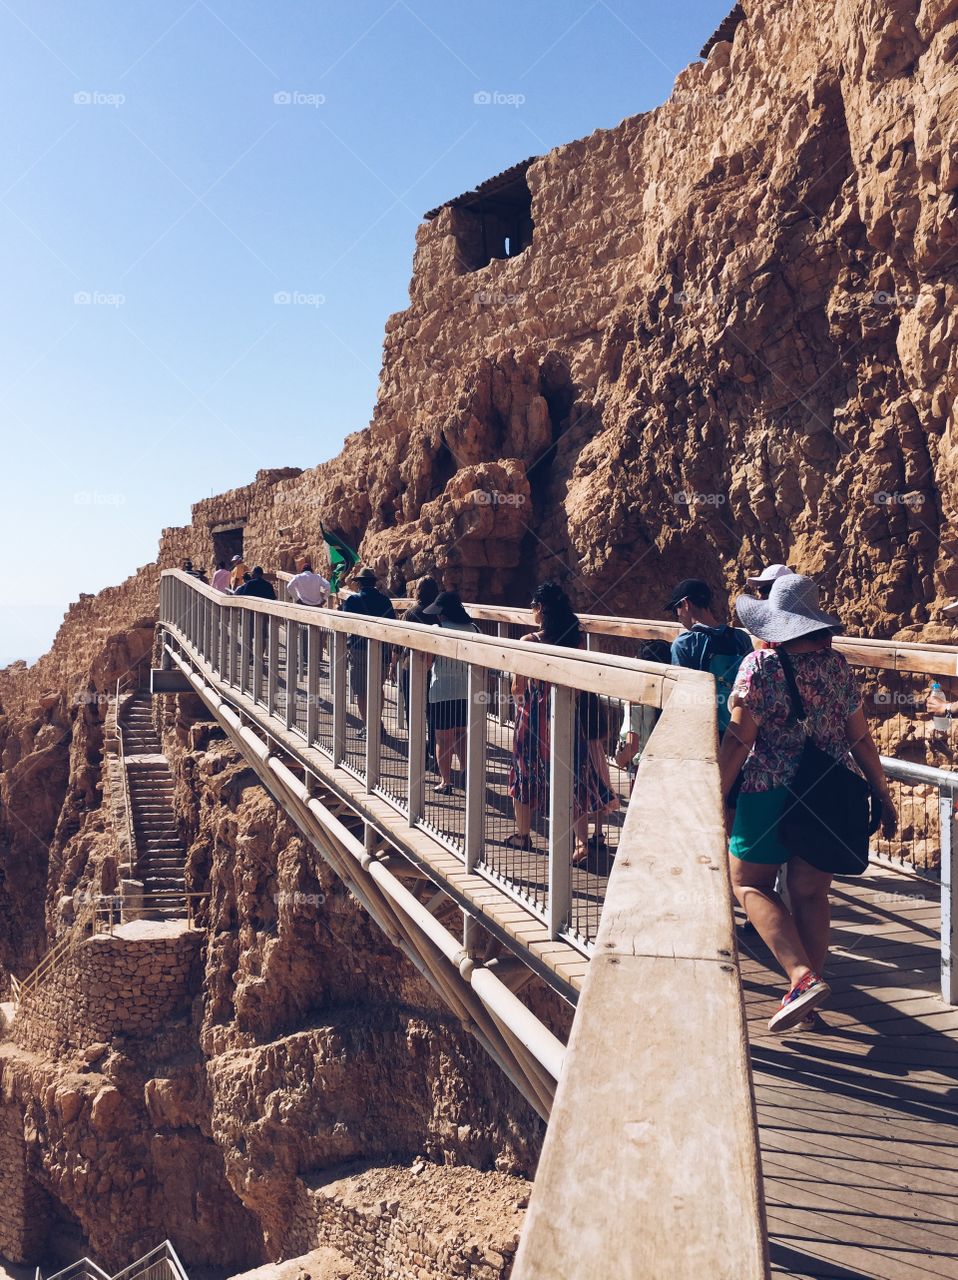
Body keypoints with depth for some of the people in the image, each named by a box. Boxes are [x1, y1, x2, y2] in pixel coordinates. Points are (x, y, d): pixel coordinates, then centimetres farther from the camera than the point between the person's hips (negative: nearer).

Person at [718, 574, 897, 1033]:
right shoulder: (837, 665, 4)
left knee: (749, 884, 8)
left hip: (769, 793, -5)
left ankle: (802, 977, -9)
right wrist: (883, 796, 16)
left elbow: (738, 739, -14)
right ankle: (805, 1005, 18)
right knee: (810, 894, 12)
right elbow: (861, 740, 7)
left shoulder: (761, 665, -10)